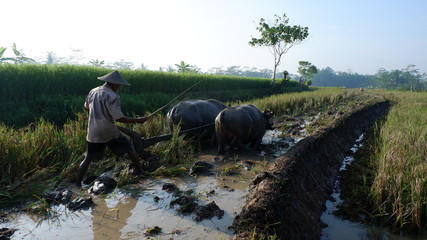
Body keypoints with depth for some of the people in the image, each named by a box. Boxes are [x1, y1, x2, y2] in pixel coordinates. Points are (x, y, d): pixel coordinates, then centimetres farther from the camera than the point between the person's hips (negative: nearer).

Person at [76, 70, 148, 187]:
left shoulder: (93, 92, 5)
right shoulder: (112, 96, -16)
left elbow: (86, 107, 23)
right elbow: (119, 118, -19)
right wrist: (138, 120, -12)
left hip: (93, 133, 6)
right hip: (109, 132, -5)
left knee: (87, 159, 14)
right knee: (130, 149, 9)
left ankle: (77, 184, 15)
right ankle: (141, 173, 11)